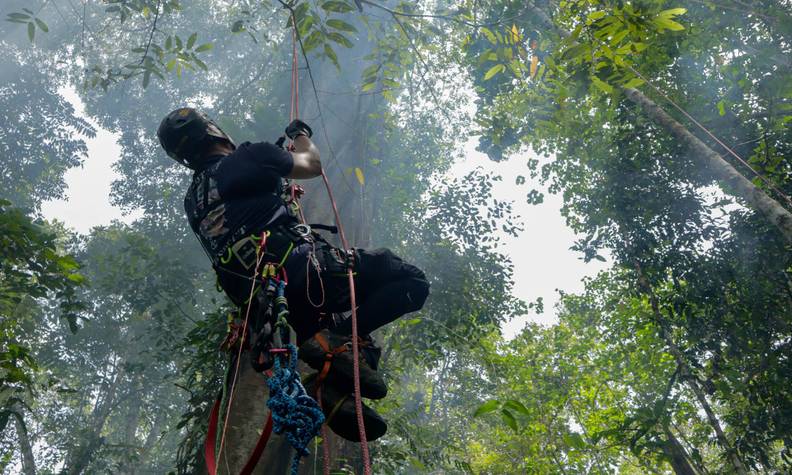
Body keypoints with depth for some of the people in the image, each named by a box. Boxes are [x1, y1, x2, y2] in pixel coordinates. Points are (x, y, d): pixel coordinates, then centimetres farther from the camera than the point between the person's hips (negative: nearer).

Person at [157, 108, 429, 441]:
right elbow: (312, 165, 16)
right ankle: (339, 338, -17)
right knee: (411, 281, -2)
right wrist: (302, 135, 37)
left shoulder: (193, 201, 21)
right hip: (300, 271, -8)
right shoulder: (247, 159, 1)